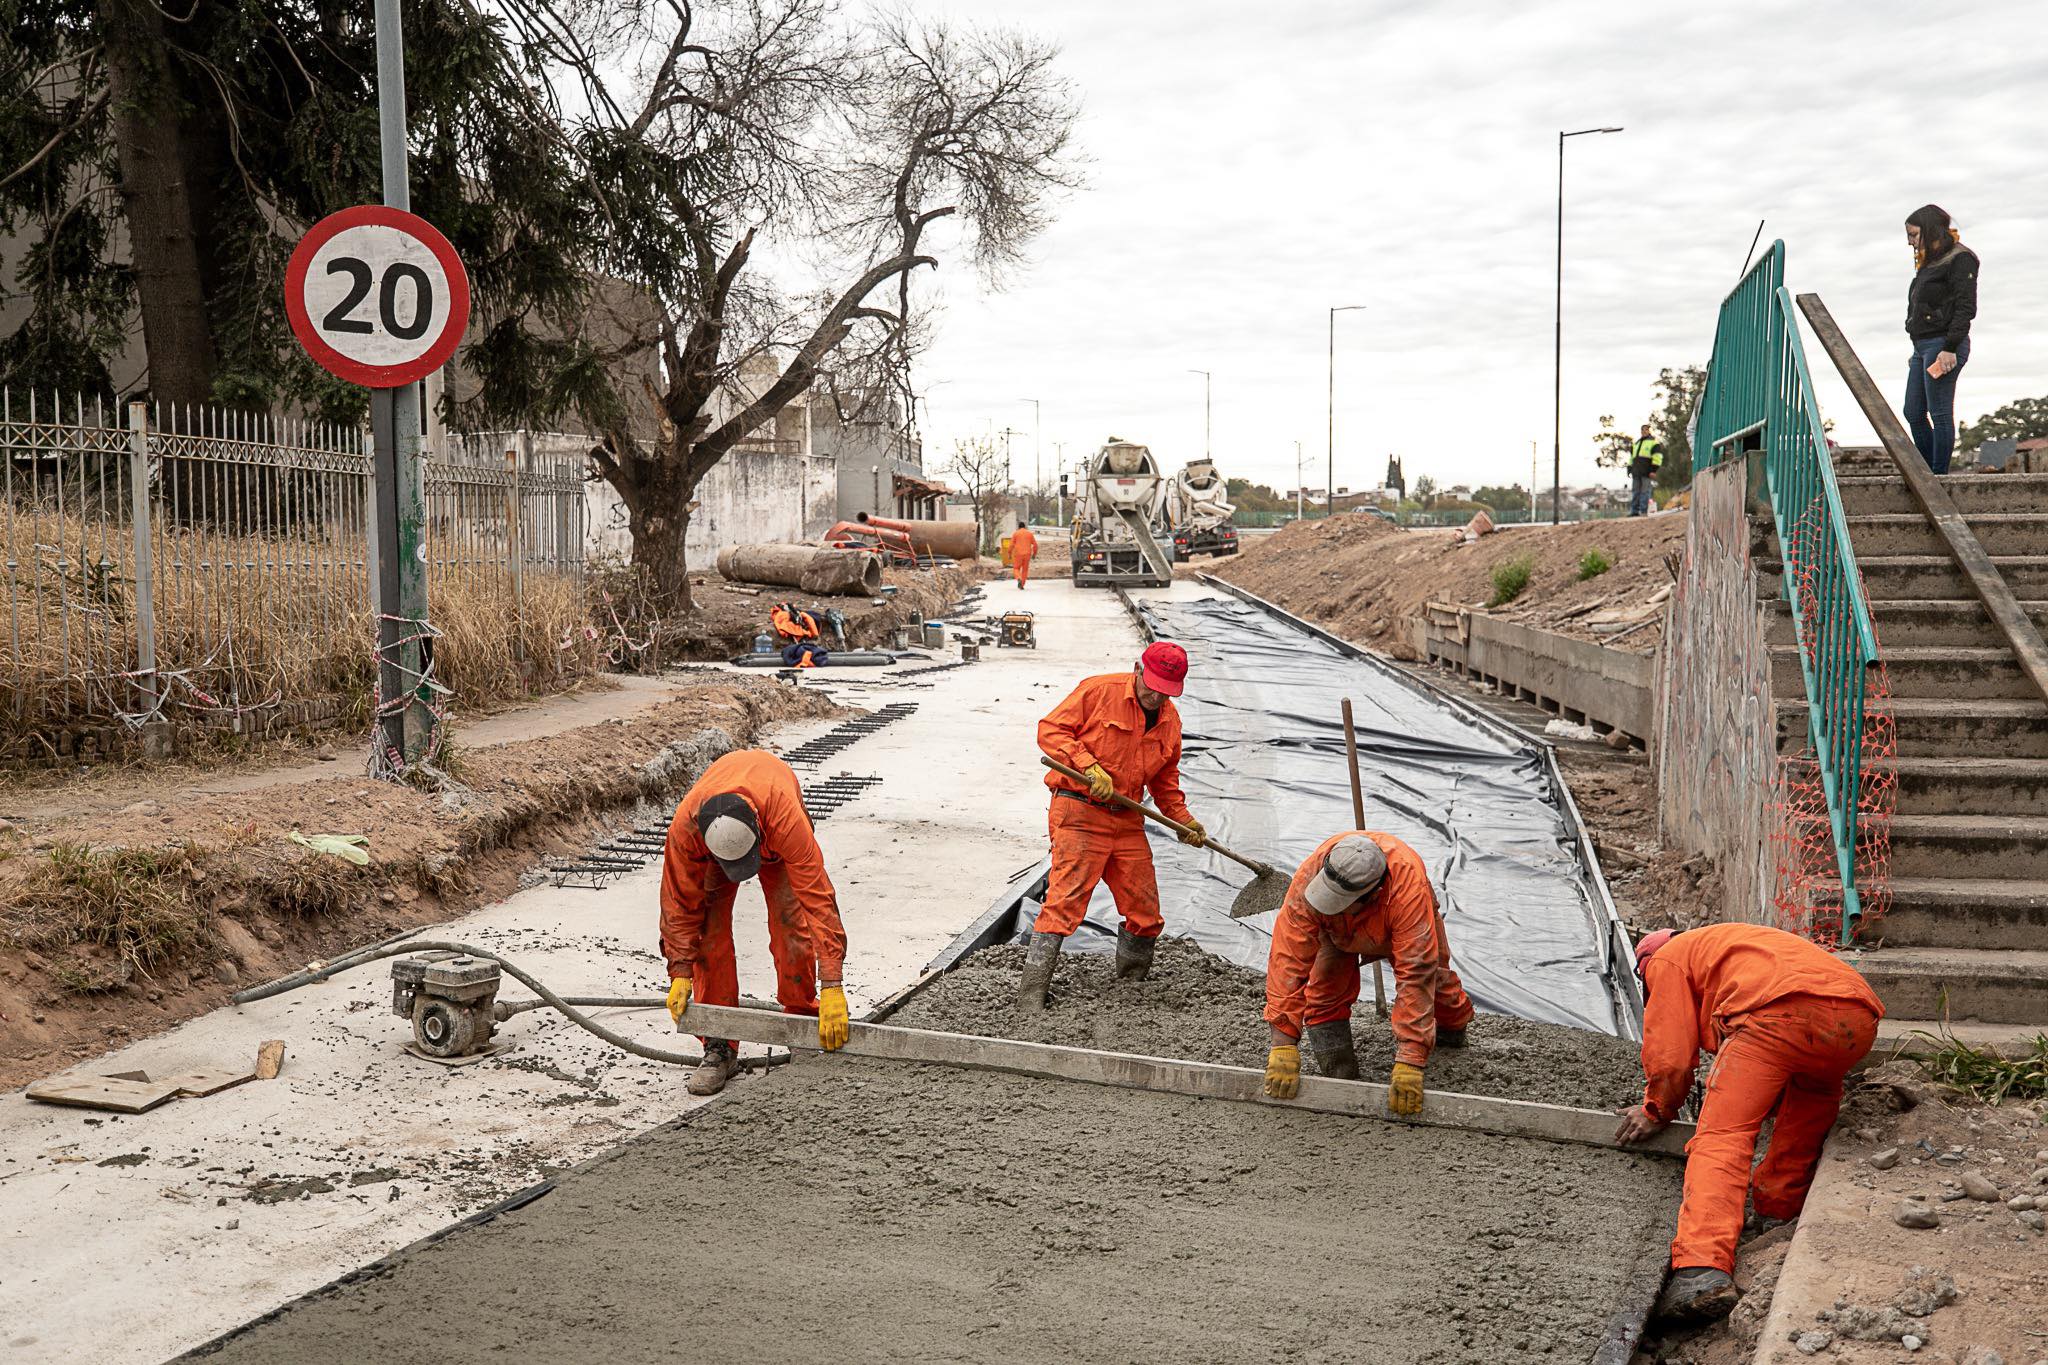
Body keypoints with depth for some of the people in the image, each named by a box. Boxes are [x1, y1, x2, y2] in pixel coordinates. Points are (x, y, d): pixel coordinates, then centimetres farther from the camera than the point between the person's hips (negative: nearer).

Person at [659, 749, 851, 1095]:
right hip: (716, 834, 1)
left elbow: (818, 900, -46)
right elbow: (680, 902, -25)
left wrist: (832, 987, -48)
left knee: (791, 926, -13)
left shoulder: (788, 820, -47)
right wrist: (680, 973, -26)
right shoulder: (684, 827, -41)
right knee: (710, 931, -12)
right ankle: (718, 1046, -4)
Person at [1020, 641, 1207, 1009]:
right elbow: (1051, 730, -11)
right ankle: (1030, 993, -12)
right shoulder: (1098, 691, -8)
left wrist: (1183, 819, 16)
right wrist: (1089, 767, -21)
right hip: (1079, 813, -6)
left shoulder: (1170, 720, 12)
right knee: (1064, 902, -14)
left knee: (1145, 915, 8)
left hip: (1128, 821, 7)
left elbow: (1165, 779, 26)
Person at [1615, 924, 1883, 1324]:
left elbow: (1670, 1057, 16)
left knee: (1721, 1139, -9)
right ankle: (1776, 1209, 35)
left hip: (1779, 1012, -7)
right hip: (1859, 1020, 7)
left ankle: (1702, 1269, -26)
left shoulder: (1666, 960, 25)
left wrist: (1656, 1111, 33)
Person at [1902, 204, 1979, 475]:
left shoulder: (1960, 259, -7)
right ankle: (1929, 472, 14)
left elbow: (1965, 308, -15)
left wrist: (1949, 348, -21)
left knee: (1940, 414, -7)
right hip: (1922, 346, 10)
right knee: (1914, 413, 8)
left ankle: (1940, 475, -4)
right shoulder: (1930, 263, 20)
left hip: (1943, 345, -9)